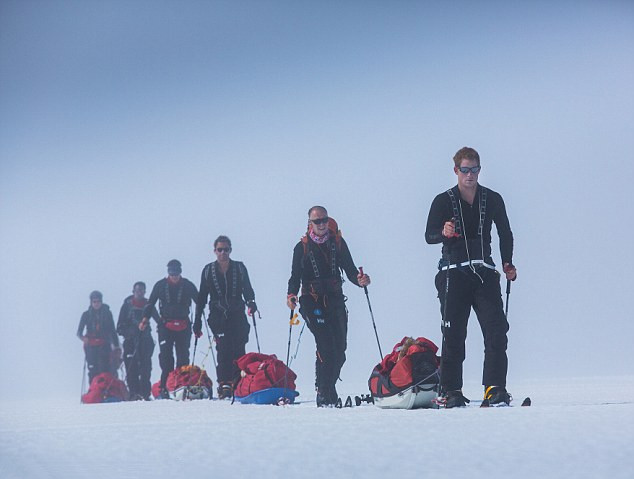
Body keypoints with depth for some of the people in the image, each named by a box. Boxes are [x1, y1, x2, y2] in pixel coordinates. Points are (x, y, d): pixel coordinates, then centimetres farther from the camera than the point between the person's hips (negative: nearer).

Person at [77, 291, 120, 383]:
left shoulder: (107, 313, 9)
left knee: (104, 368, -11)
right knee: (93, 370, -7)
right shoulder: (86, 314, 9)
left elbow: (112, 330, 11)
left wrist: (116, 345, 3)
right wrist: (82, 337, -18)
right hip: (90, 346, 0)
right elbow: (79, 331, 5)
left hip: (104, 345, 0)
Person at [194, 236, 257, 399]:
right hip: (218, 317, -1)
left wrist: (251, 303, -14)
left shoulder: (239, 268, 8)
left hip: (238, 316, 1)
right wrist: (197, 322, 10)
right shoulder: (208, 271, 9)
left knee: (239, 351, -10)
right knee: (224, 349, -16)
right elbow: (201, 298, 12)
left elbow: (247, 290, 9)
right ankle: (224, 385, -16)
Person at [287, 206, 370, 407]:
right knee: (326, 348, -17)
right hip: (313, 302, -3)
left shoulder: (338, 243, 11)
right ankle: (325, 396, -12)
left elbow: (350, 269, 7)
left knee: (339, 352, 3)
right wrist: (291, 294, -15)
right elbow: (295, 277, 4)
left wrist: (359, 280, -15)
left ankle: (328, 388, 23)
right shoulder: (302, 248, 6)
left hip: (336, 301, 3)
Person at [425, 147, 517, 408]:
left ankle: (495, 389, -9)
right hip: (453, 274, -2)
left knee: (497, 330, -10)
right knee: (453, 334, -2)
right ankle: (451, 391, 2)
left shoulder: (492, 200, 10)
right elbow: (429, 236, -6)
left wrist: (508, 263, 9)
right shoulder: (443, 201, 4)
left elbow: (505, 233, 21)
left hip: (485, 273, 2)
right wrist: (443, 232, -28)